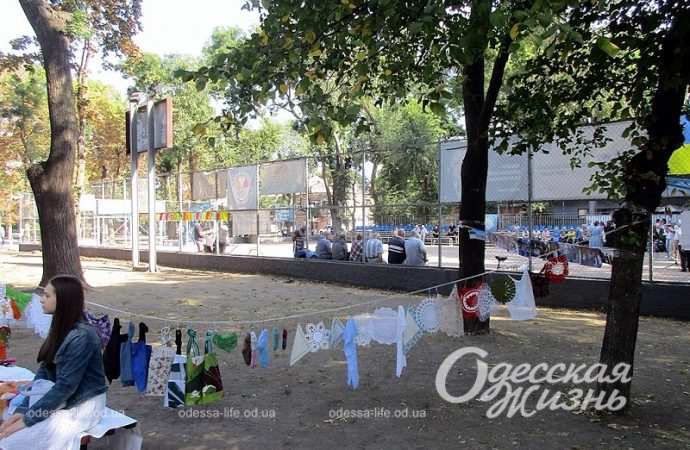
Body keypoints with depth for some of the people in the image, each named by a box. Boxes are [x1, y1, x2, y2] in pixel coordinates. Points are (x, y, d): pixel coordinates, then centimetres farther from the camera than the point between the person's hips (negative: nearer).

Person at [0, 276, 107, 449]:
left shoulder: (81, 336, -23)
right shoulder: (60, 328, 4)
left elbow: (66, 386, -23)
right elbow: (44, 372, 5)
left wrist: (28, 418, -18)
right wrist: (22, 409, -5)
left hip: (83, 406, -8)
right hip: (60, 400, 8)